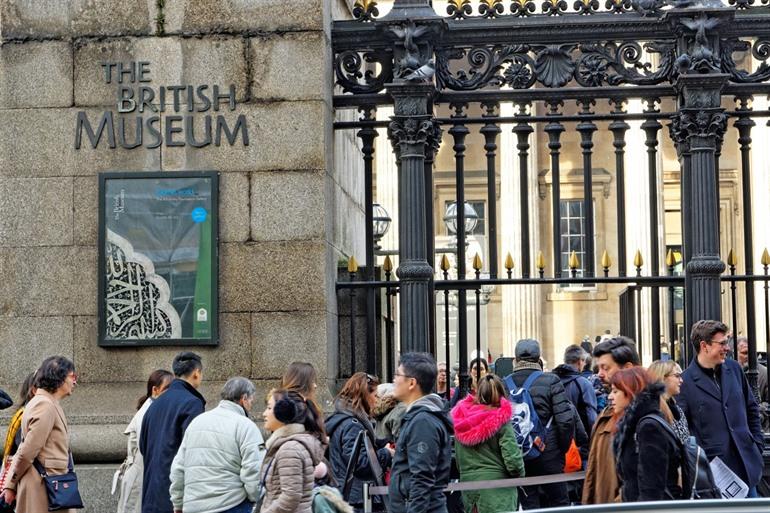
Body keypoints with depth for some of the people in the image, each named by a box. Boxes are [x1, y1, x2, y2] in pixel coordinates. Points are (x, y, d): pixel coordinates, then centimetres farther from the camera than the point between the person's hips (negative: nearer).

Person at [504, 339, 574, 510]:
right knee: (558, 502, 7)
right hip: (548, 454, -2)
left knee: (529, 504, 8)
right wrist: (563, 448, 2)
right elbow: (565, 419, -12)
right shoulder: (550, 381, -8)